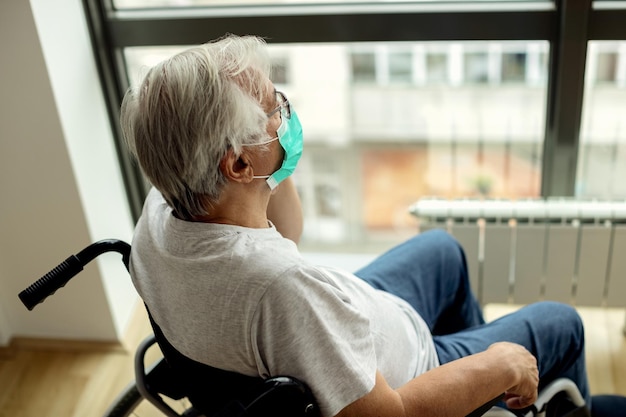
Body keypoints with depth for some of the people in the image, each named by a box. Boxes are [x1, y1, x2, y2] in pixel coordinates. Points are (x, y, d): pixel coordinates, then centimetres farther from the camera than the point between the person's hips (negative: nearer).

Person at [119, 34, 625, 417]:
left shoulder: (161, 209, -20)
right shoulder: (282, 285, -47)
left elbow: (285, 233, 0)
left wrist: (275, 152, -17)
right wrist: (501, 367, -19)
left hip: (340, 333, 7)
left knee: (442, 248, 29)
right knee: (561, 323, 14)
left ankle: (475, 347, 55)